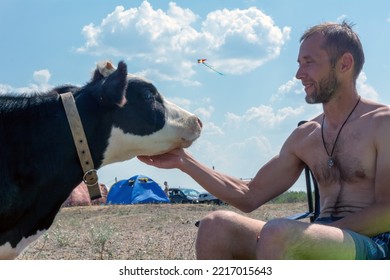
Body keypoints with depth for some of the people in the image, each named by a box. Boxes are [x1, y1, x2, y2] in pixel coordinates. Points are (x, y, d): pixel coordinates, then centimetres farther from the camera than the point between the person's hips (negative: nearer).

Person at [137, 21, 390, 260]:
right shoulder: (304, 137, 16)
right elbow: (250, 196, 15)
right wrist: (184, 161, 9)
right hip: (322, 243, 7)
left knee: (278, 235, -35)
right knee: (216, 226, -12)